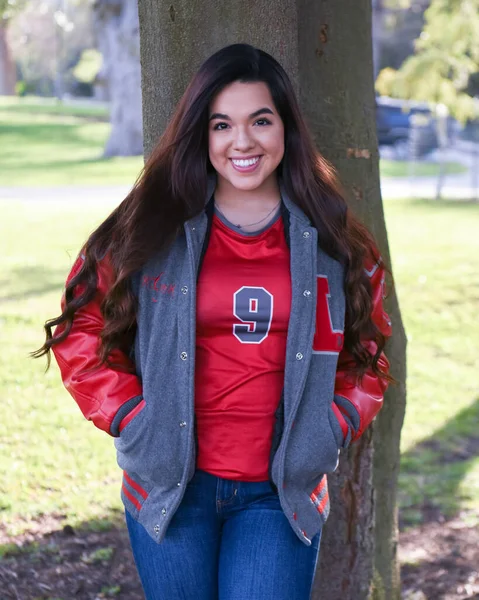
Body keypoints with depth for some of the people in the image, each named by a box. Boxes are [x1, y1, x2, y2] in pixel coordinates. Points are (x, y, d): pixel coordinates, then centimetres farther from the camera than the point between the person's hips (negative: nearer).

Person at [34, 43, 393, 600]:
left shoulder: (332, 240, 3)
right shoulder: (152, 230, -1)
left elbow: (367, 351, 14)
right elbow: (82, 328, 5)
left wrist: (333, 426, 0)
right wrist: (128, 415, -4)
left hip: (280, 492, 0)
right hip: (171, 484, 0)